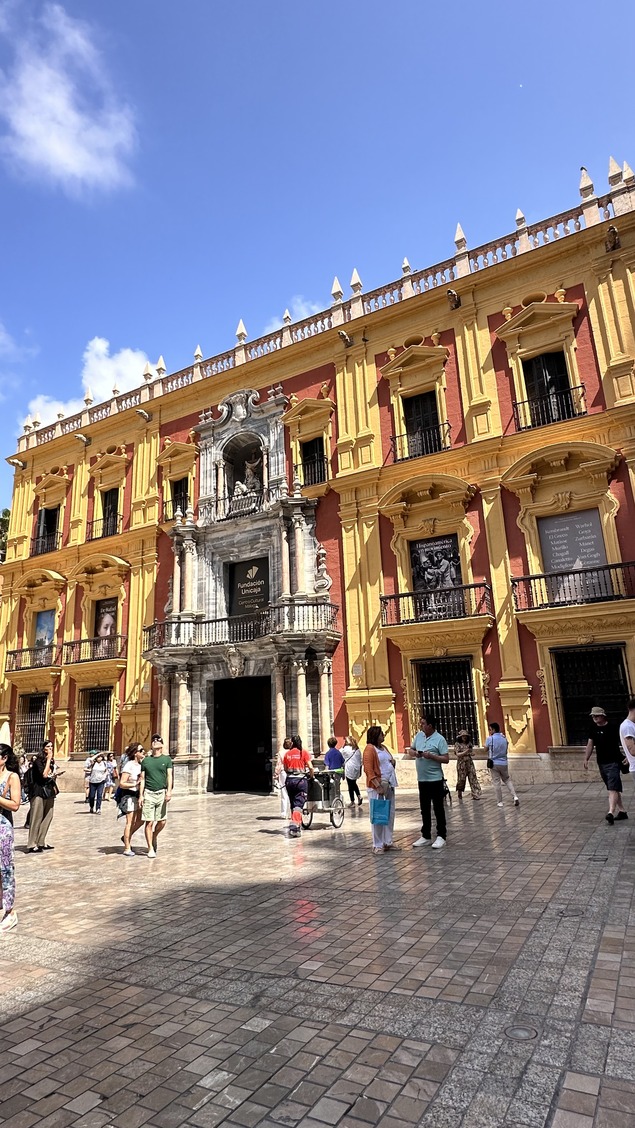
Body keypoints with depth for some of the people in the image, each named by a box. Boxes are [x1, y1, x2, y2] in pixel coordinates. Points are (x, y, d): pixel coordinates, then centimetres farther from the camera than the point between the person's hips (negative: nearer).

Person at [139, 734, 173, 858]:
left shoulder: (166, 759, 6)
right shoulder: (146, 760, 10)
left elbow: (169, 776, -2)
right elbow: (142, 778, 9)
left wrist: (169, 791, -15)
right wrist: (140, 795, 1)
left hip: (161, 793, 0)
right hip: (148, 793, 0)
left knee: (162, 821, 0)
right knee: (149, 822, -2)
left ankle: (154, 837, 29)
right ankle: (150, 849, 9)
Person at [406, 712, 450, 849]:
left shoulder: (439, 739, -13)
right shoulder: (419, 735, 6)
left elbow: (446, 759, -15)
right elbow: (410, 749, 16)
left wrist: (431, 756, -24)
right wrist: (412, 752, -6)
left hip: (435, 779, -6)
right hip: (422, 779, 6)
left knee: (438, 809, 3)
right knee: (424, 809, 14)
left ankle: (441, 837, 13)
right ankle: (426, 837, 24)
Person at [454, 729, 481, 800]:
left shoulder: (469, 743, 11)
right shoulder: (457, 744, -3)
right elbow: (457, 754, -11)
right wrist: (465, 752, -25)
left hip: (470, 763, 4)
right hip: (461, 763, -4)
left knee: (473, 778, -6)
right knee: (461, 779, 2)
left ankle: (475, 794, -7)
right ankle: (459, 794, 22)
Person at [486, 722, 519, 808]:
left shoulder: (490, 738, -12)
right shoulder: (504, 738, 2)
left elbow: (486, 749, 4)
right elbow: (506, 748, 15)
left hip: (494, 763, -4)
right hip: (503, 763, 4)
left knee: (497, 783, 4)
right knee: (507, 780, 18)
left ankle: (499, 802, 8)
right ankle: (515, 796, 2)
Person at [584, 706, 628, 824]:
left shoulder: (613, 727, -12)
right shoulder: (593, 728, 5)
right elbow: (590, 743, 11)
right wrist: (586, 759, 7)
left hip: (613, 762, -6)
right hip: (601, 762, 6)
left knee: (612, 788, -14)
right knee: (613, 788, 15)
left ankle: (611, 813, -24)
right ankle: (622, 811, 26)